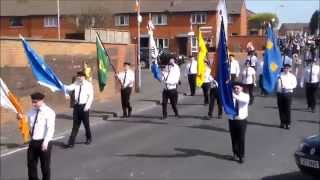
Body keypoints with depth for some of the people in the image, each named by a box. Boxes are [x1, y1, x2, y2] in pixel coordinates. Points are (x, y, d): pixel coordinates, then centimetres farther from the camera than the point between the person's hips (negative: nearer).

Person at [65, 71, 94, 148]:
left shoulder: (88, 84, -6)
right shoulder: (76, 83, 6)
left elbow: (91, 96, -9)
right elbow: (69, 88, -9)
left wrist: (87, 106, -16)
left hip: (84, 106, -3)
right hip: (77, 105, 3)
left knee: (86, 123, 10)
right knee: (75, 125, 4)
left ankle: (89, 138, 32)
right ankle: (71, 142, 4)